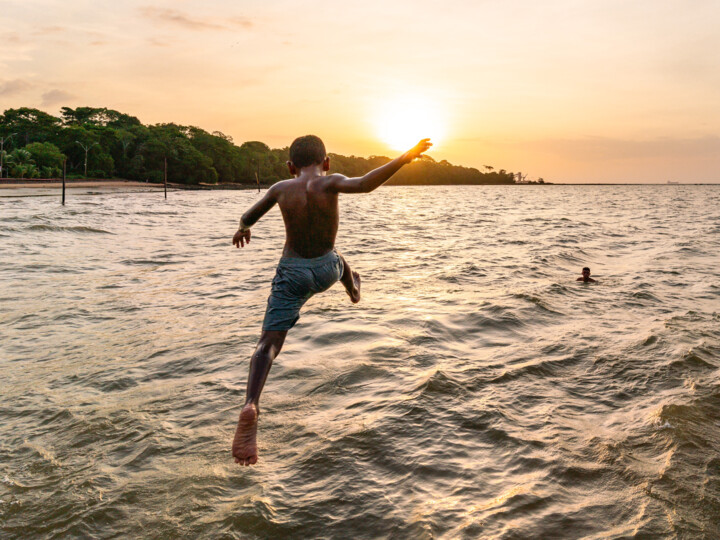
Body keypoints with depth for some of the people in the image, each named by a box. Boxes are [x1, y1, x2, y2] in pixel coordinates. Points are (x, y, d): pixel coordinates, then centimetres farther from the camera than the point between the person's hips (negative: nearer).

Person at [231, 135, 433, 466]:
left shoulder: (281, 189, -5)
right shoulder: (329, 183, -12)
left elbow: (247, 218, 6)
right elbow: (365, 184, -30)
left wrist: (243, 229, 30)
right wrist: (406, 157, -25)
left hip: (292, 273, 0)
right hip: (327, 270, 1)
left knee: (269, 344, -8)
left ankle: (251, 405, -32)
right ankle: (354, 291, 70)